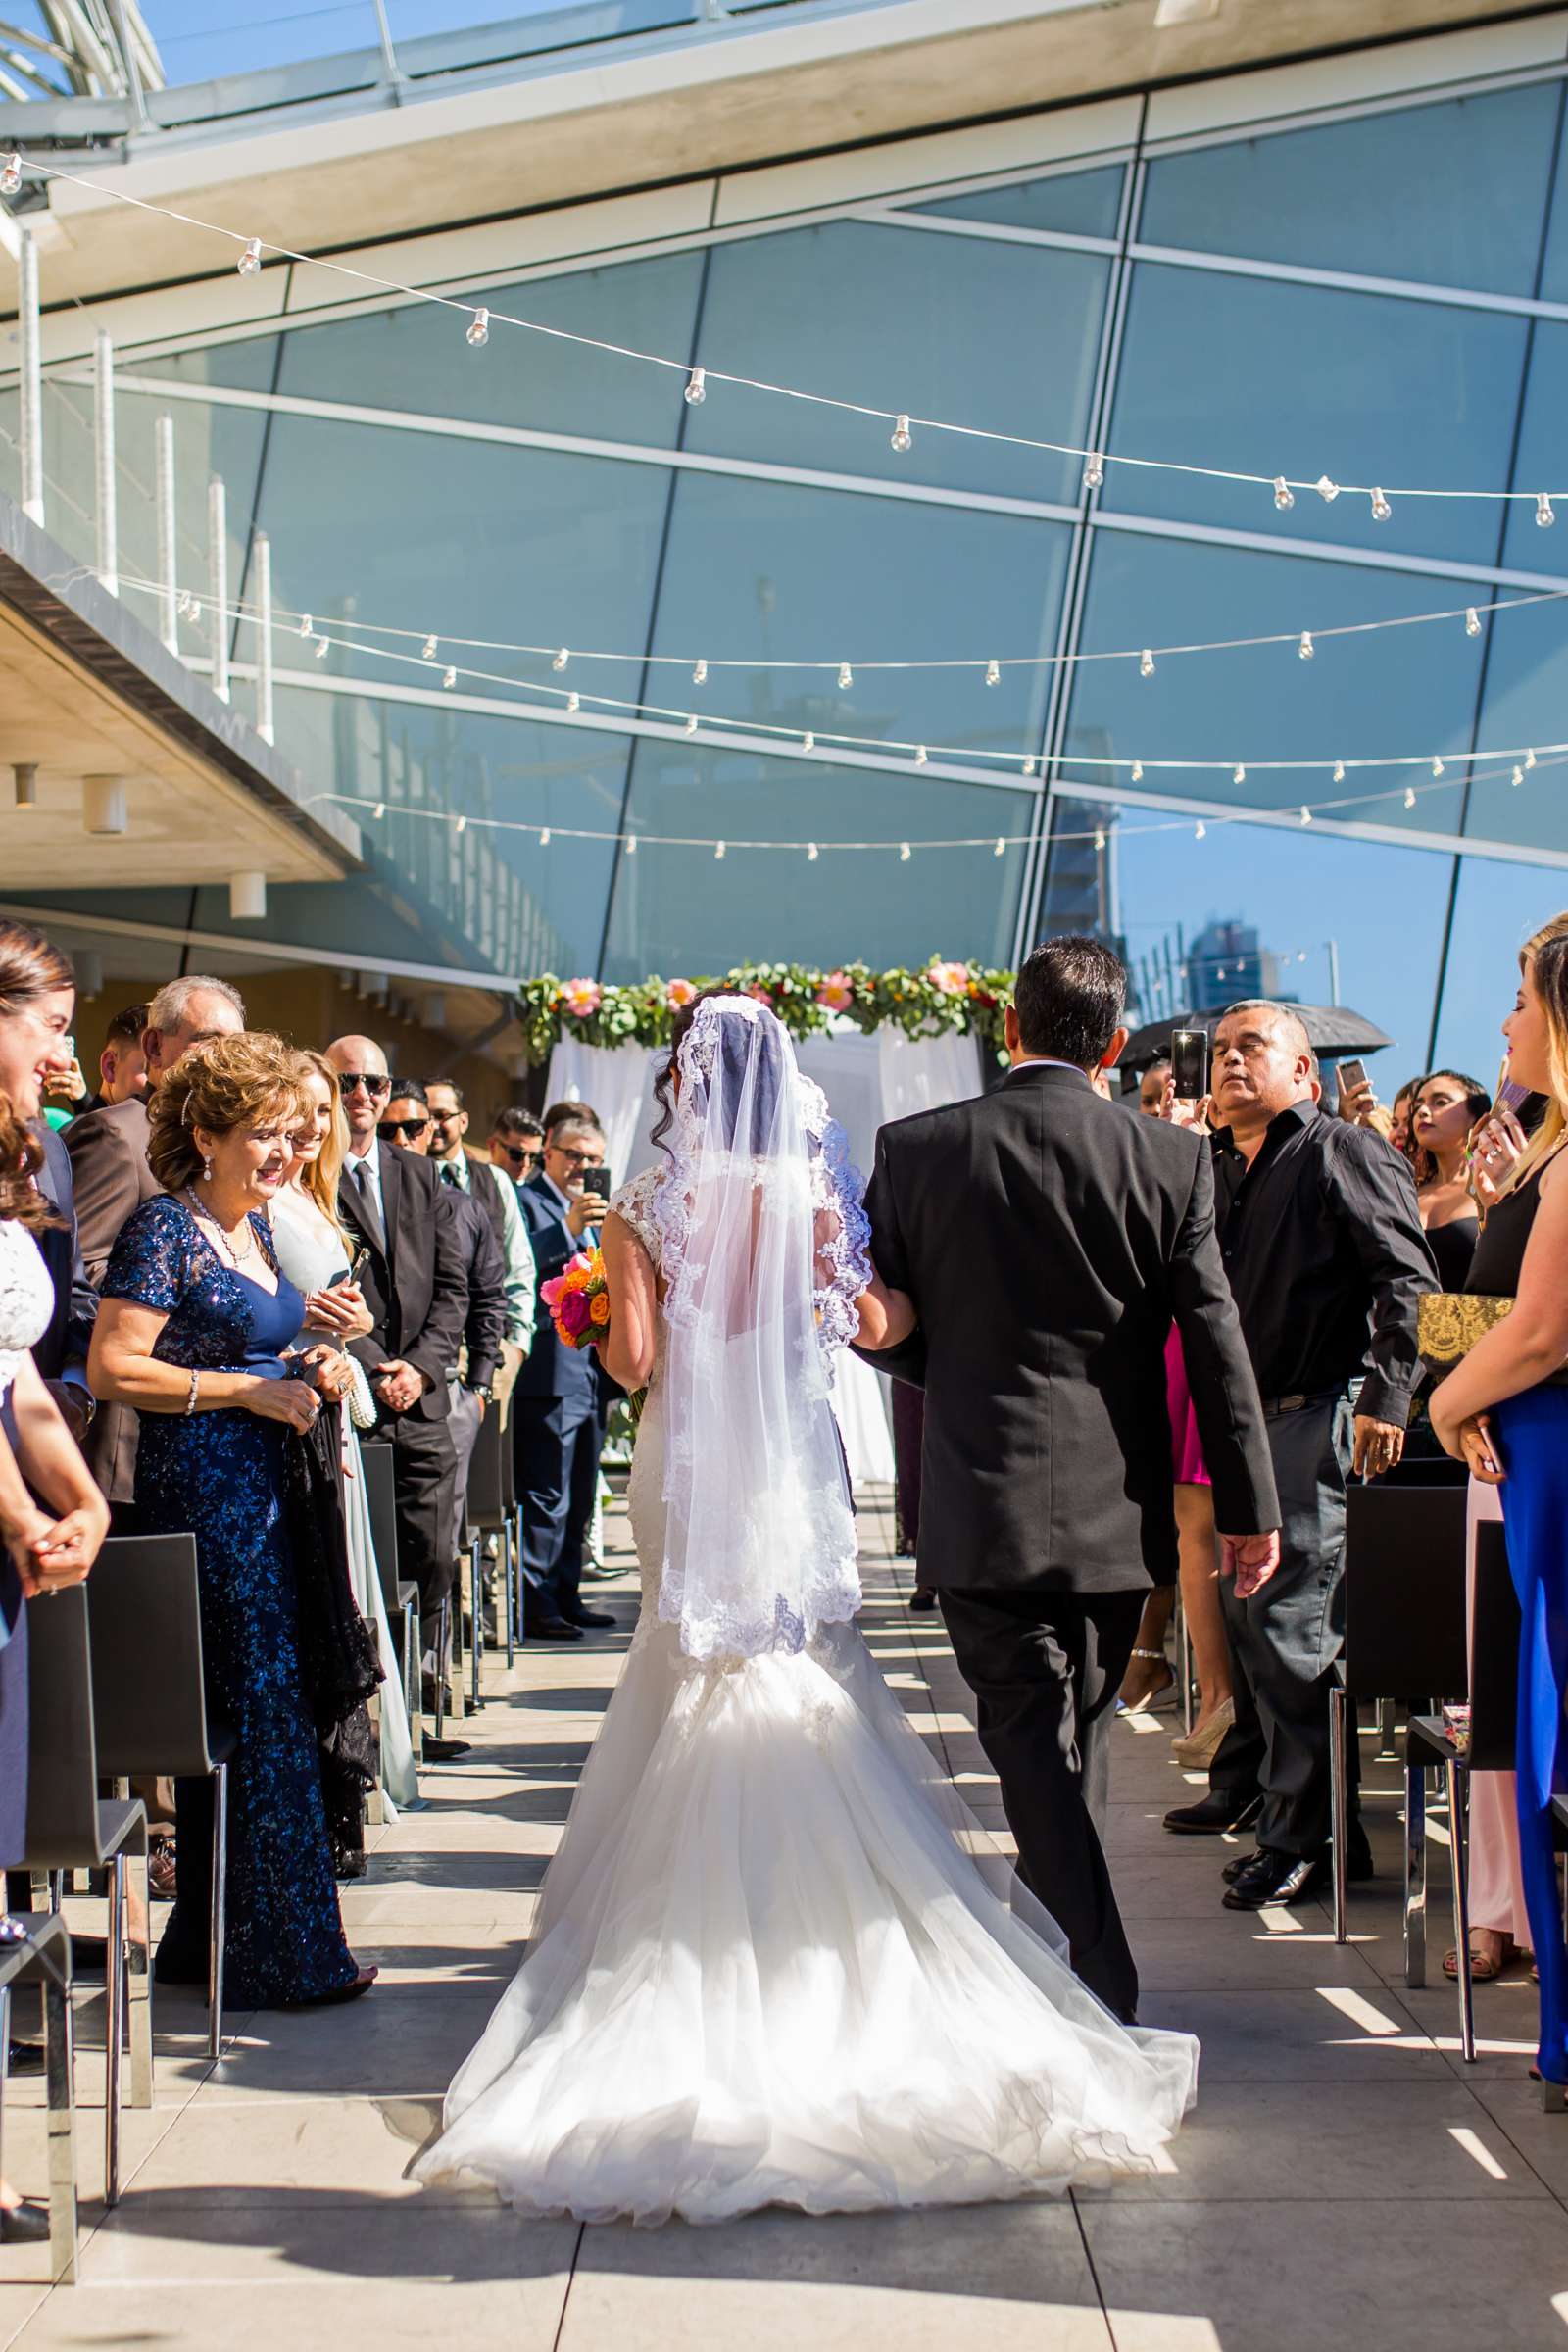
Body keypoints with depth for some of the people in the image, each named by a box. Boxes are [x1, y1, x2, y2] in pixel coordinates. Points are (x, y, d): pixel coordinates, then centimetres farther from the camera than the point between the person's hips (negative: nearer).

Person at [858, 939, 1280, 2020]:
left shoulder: (917, 1149, -6)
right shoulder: (1173, 1159, -5)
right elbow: (1217, 1343, -4)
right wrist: (1251, 1504, 3)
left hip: (987, 1502, -2)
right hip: (1120, 1508, 2)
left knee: (1031, 1738, 2)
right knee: (1081, 1729, 20)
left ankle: (1100, 1989, -3)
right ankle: (1062, 1919, 37)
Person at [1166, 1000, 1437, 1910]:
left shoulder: (1344, 1151, -6)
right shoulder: (1219, 1169, 16)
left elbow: (1409, 1278, -13)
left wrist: (1386, 1400, -20)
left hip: (1321, 1416, -8)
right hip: (1246, 1417, 8)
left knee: (1291, 1621, -9)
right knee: (1242, 1607, 16)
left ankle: (1307, 1835, -2)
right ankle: (1246, 1788, 32)